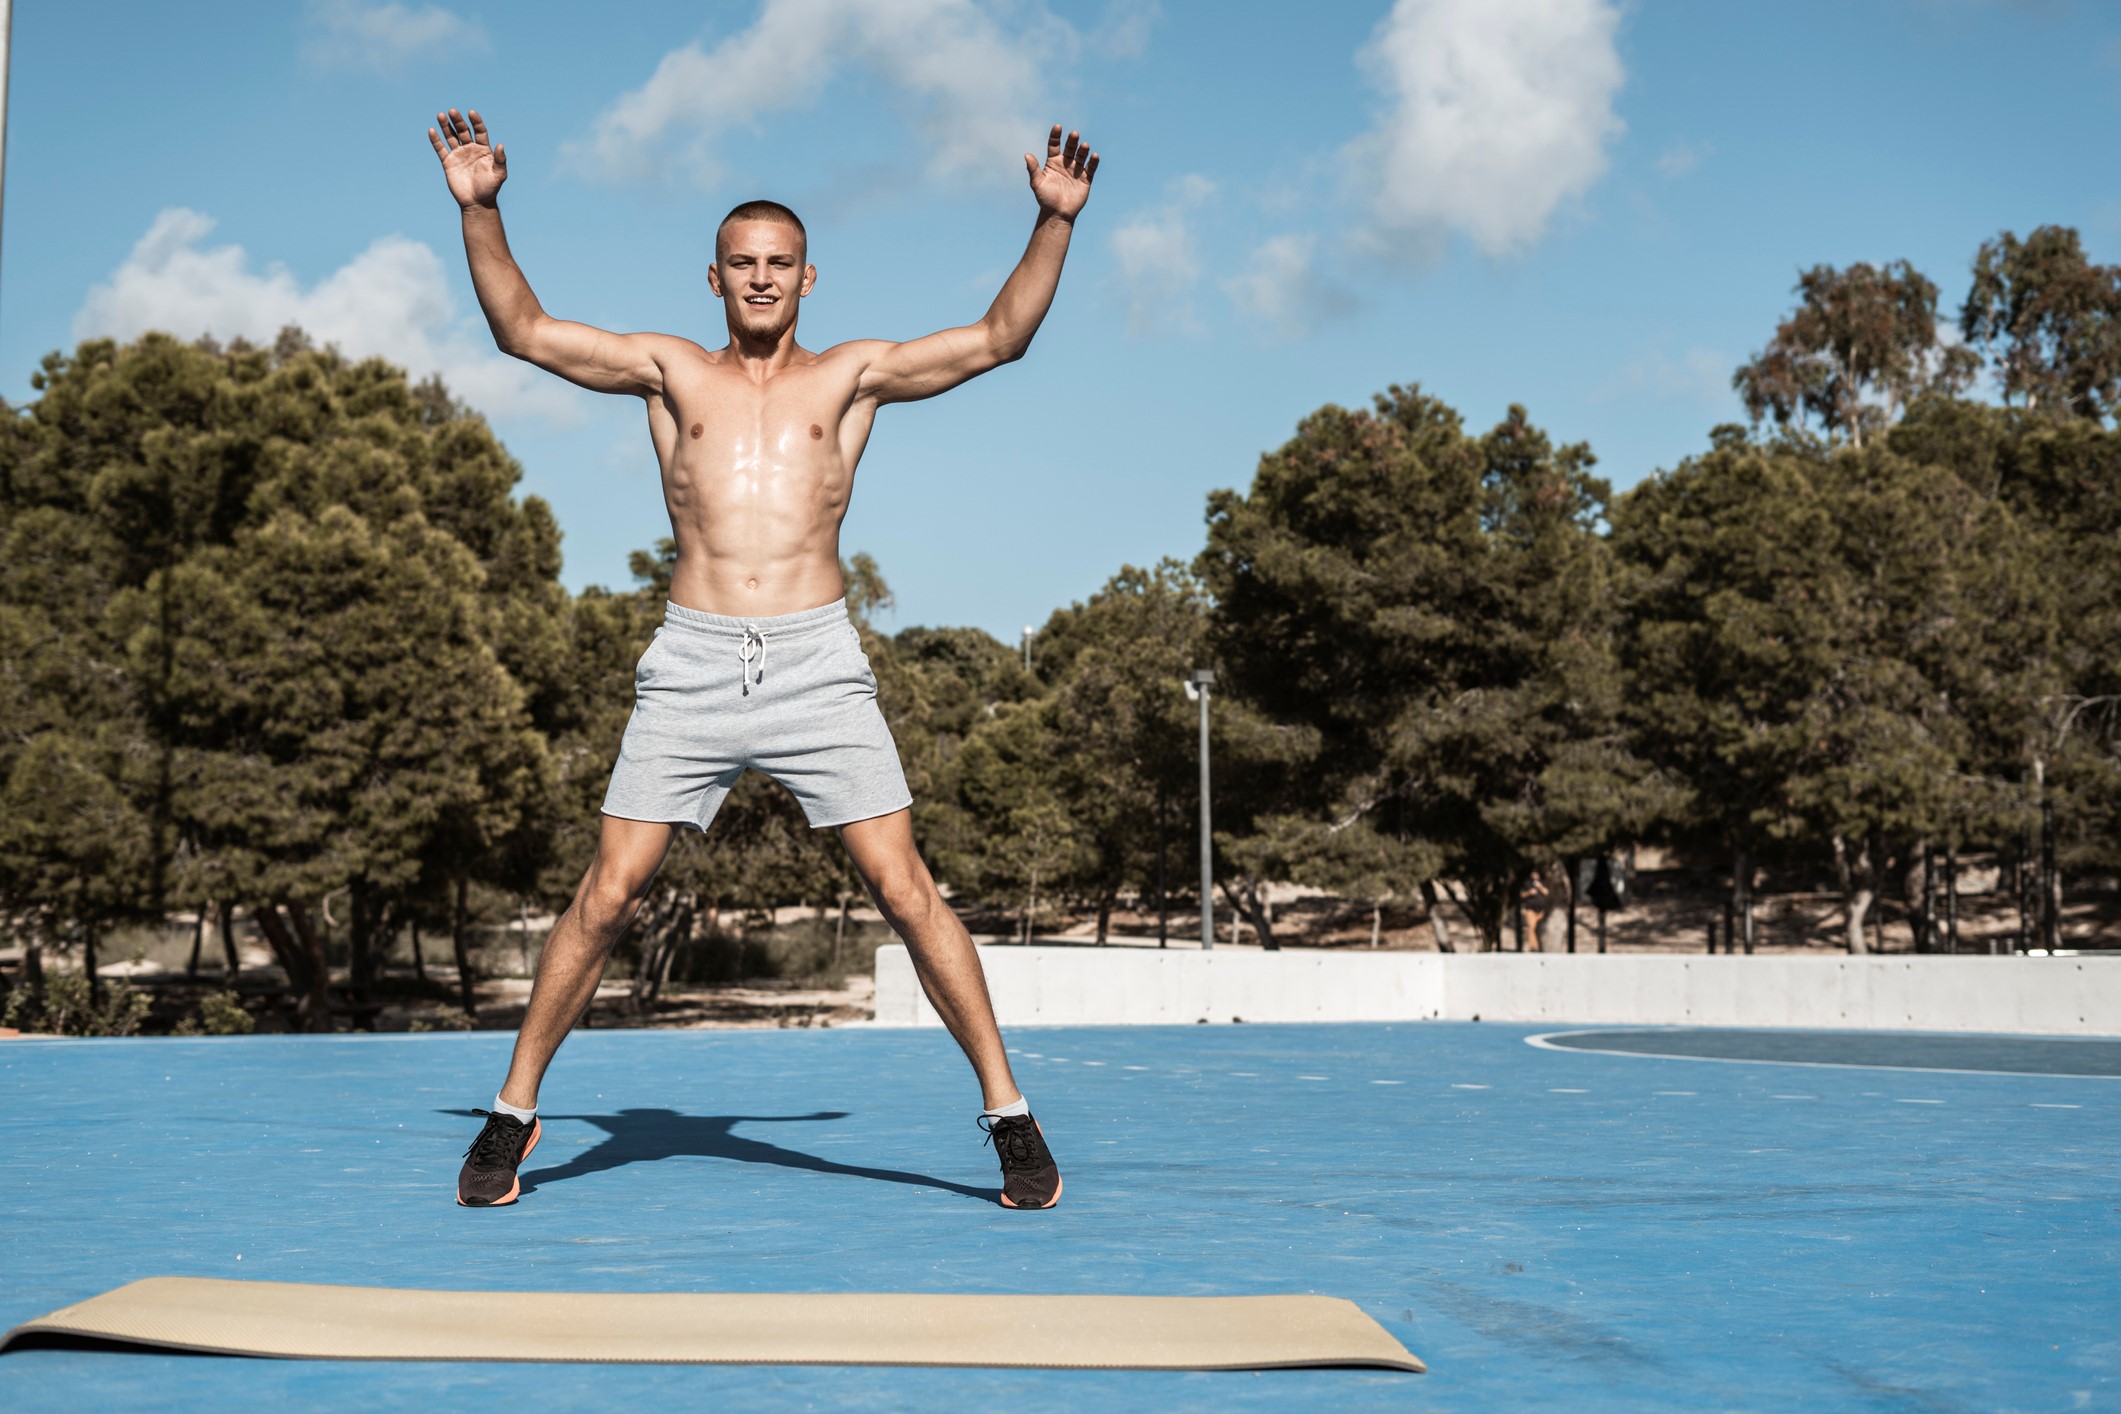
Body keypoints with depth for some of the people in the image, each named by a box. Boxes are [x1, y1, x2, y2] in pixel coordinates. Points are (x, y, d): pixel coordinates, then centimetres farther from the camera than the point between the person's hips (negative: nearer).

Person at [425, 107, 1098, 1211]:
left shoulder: (851, 376, 14)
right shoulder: (671, 372, 16)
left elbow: (999, 337, 8)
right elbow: (522, 329, 12)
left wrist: (1054, 222, -2)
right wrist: (479, 209, 2)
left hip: (815, 664, -1)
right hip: (689, 665, 1)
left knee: (906, 892, -4)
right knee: (606, 896, -1)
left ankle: (1008, 1113, 4)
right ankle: (513, 1113, 14)